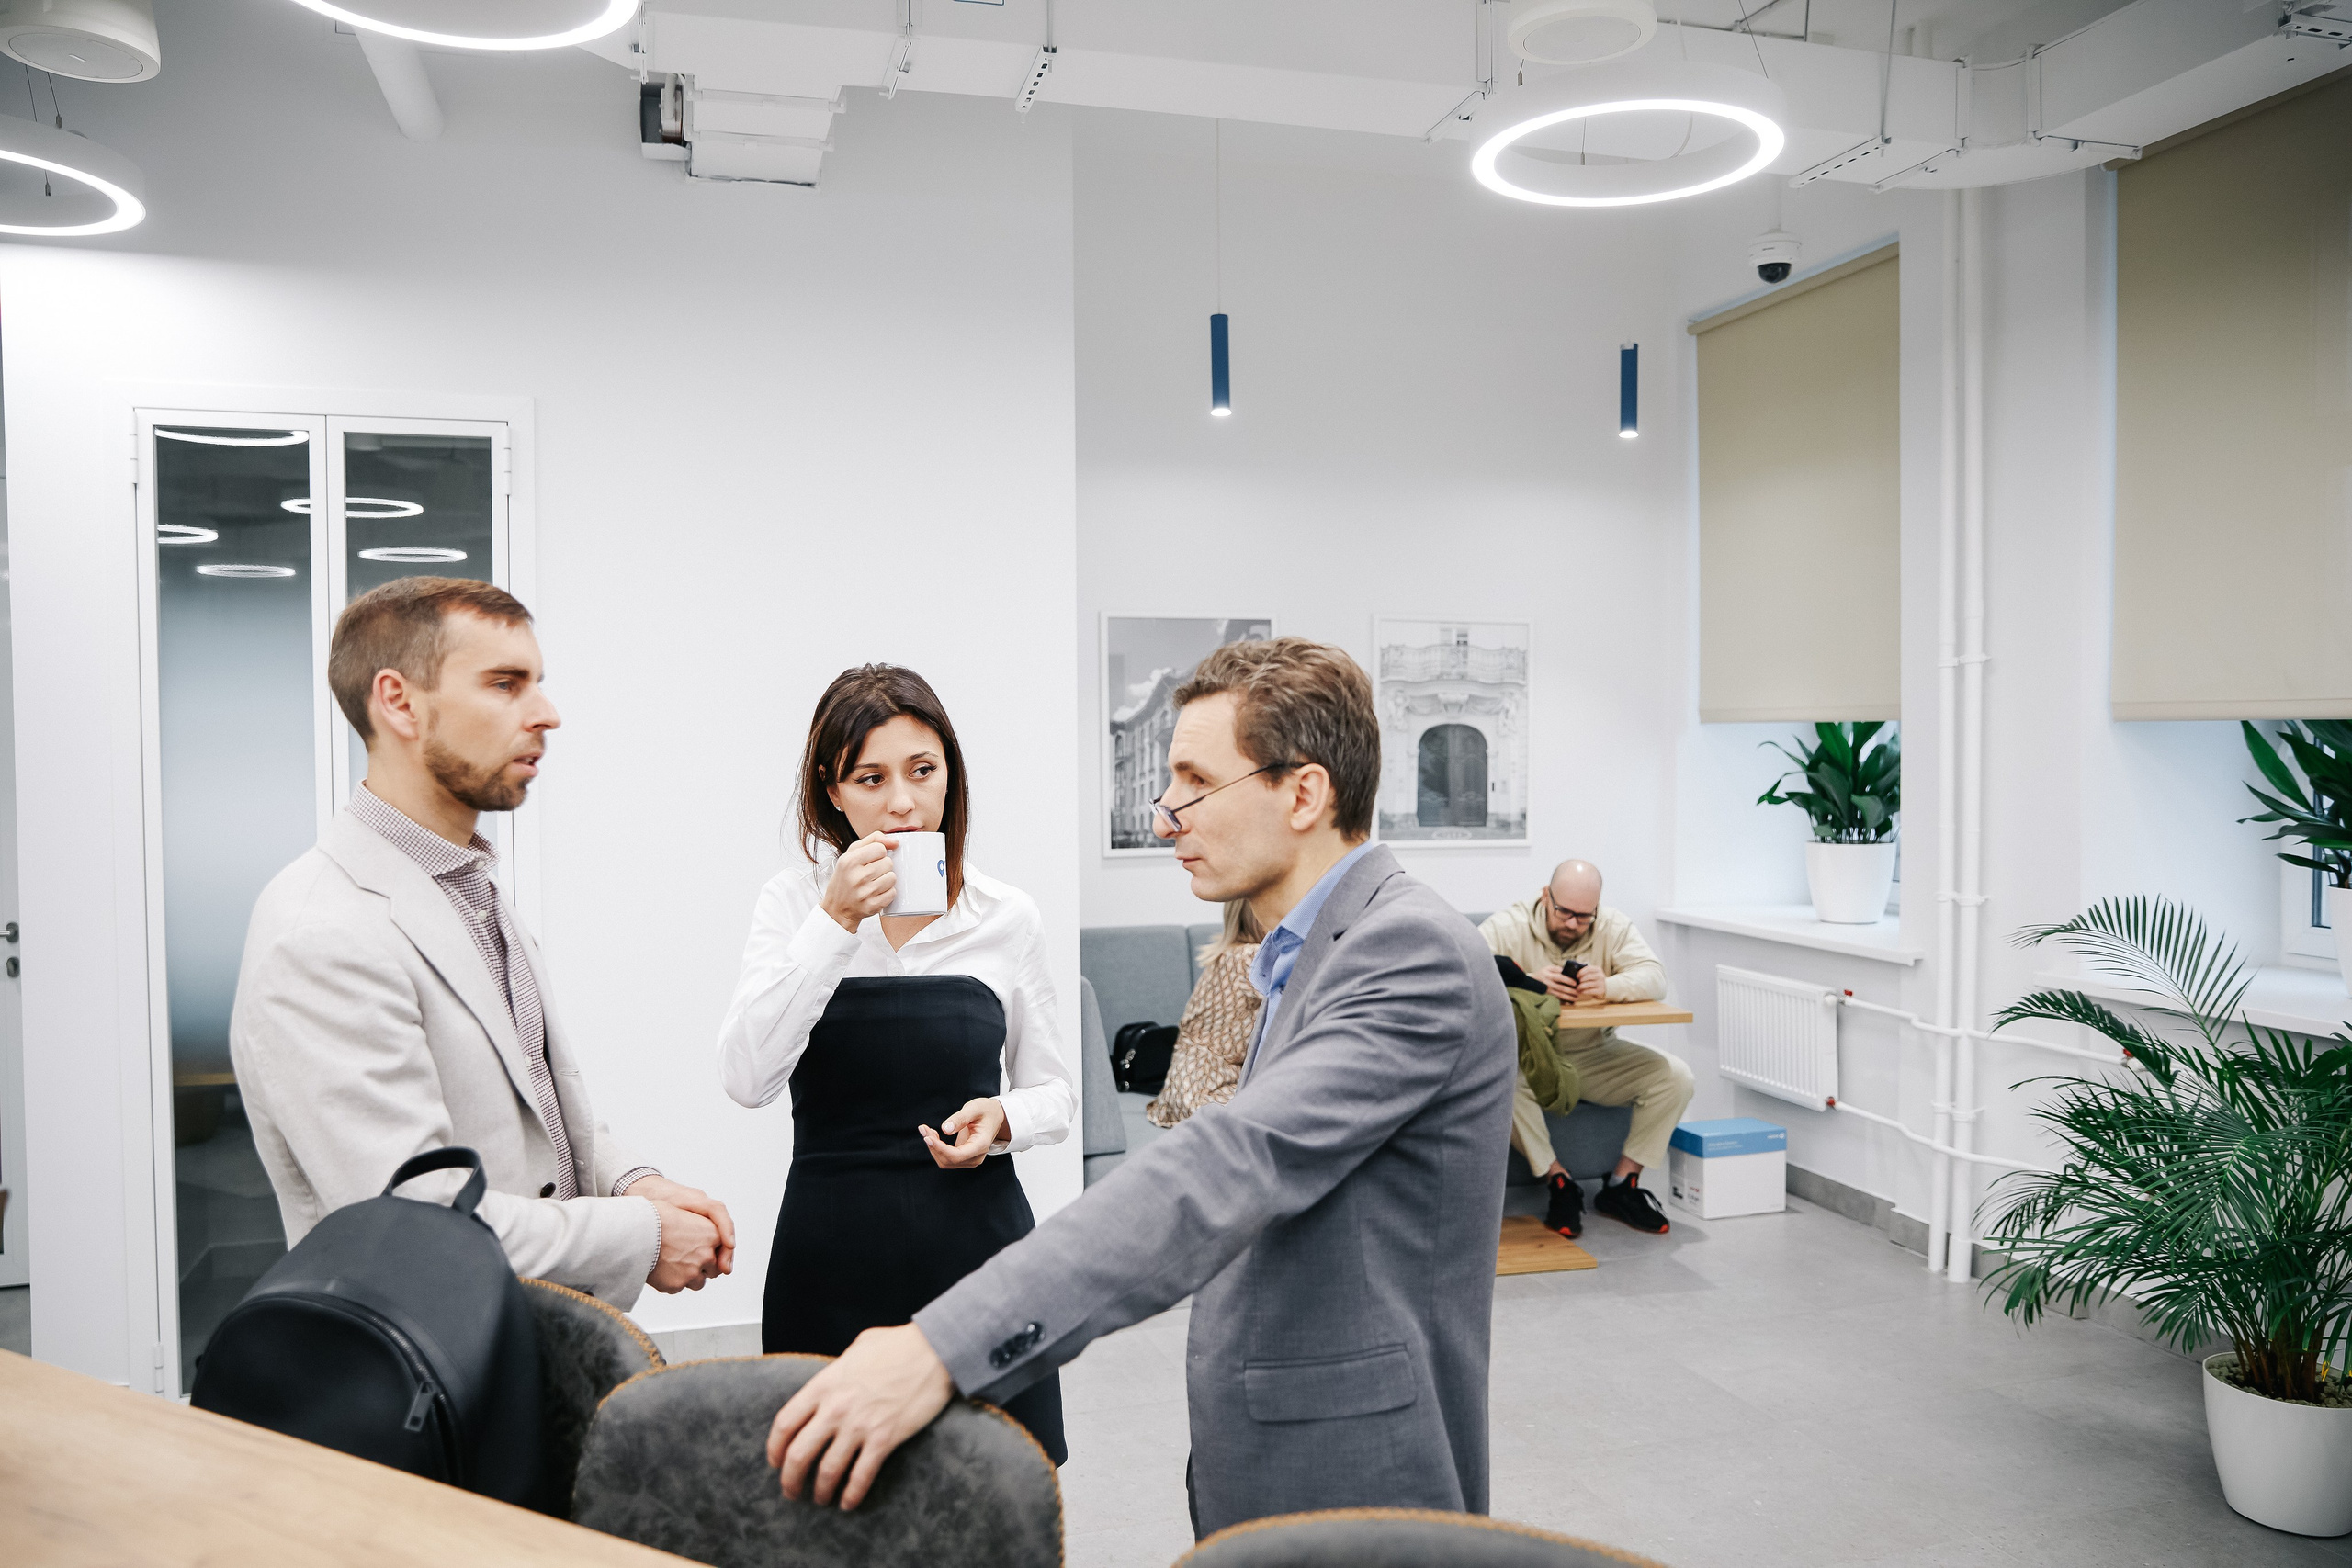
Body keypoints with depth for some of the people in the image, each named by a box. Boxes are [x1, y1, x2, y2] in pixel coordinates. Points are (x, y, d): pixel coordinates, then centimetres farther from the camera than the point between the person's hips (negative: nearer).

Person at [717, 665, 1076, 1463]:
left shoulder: (1009, 917, 2)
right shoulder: (794, 902, 0)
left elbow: (1053, 1090, 12)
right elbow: (747, 1077, -12)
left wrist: (1004, 1118, -10)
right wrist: (836, 921, -18)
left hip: (977, 1245, 1)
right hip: (832, 1254, 0)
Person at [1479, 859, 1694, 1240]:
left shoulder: (1613, 926, -1)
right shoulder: (1508, 927, -12)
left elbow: (1655, 977, -13)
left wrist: (1608, 987, -34)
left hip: (1595, 1055, 3)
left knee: (1676, 1076, -16)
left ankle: (1623, 1183, -2)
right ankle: (1558, 1181, -16)